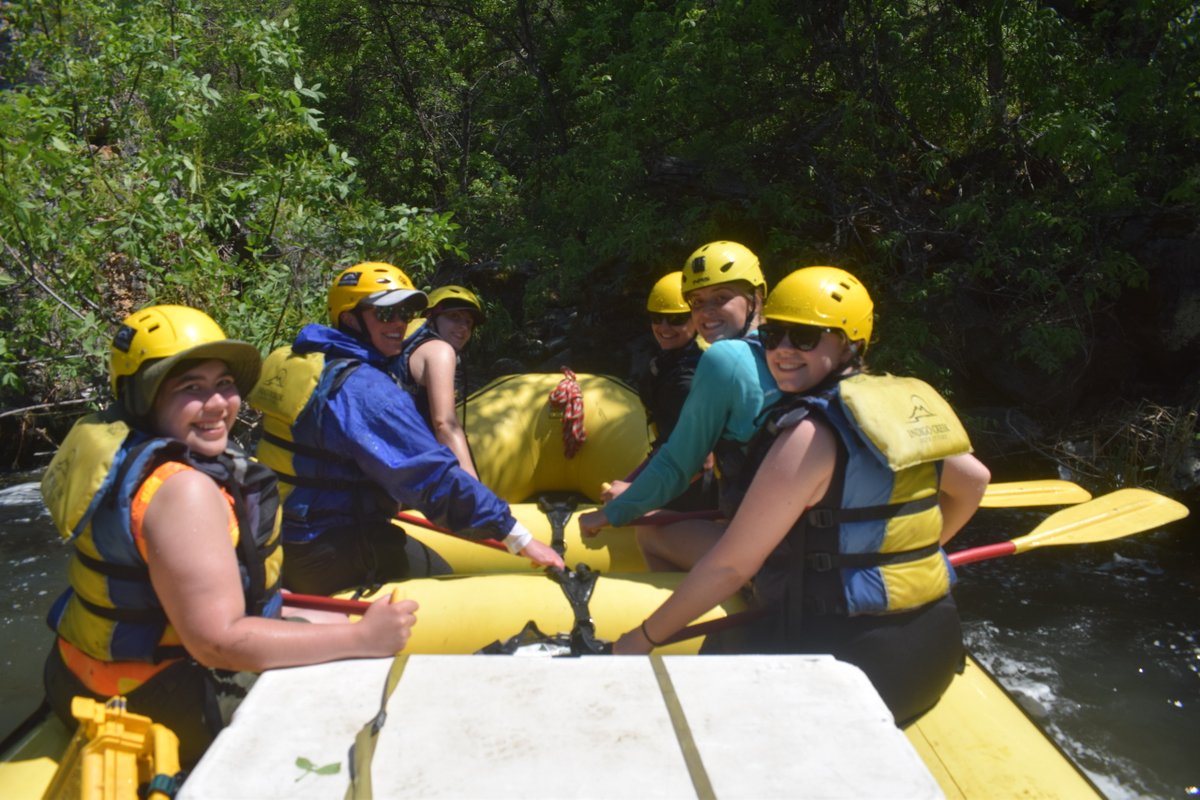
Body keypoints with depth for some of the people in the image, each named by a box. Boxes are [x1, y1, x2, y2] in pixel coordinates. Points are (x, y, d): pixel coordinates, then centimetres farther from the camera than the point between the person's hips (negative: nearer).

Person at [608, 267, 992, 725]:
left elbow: (731, 567, -17)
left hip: (849, 653, -9)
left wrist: (644, 638, -6)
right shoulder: (906, 402, 5)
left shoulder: (811, 431, -19)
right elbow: (973, 482, 21)